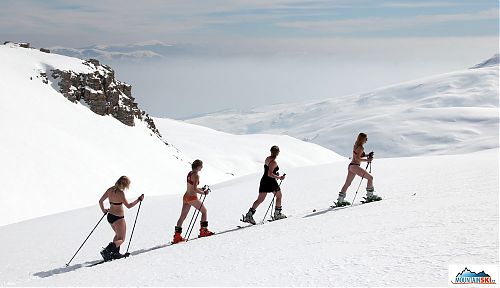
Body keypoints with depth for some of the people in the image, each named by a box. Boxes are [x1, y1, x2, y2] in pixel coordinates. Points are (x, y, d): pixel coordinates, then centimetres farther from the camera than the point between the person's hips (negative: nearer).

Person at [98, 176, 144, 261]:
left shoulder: (110, 190, 1)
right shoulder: (120, 193, -21)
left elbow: (100, 201, 9)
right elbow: (128, 206, -18)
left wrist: (103, 210, 23)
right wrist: (139, 199, -10)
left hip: (110, 216, 8)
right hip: (118, 218, -8)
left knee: (118, 235, 28)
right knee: (121, 239, 3)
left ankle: (115, 253, 20)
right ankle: (107, 250, -18)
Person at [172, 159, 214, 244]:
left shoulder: (190, 173, 11)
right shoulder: (196, 175, -16)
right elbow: (195, 189, -23)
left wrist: (201, 189, 15)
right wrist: (204, 193, -12)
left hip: (186, 197, 8)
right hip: (192, 198, -8)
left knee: (182, 217, 9)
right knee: (204, 211, 12)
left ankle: (177, 236, 8)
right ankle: (203, 231, 15)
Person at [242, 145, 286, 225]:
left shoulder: (267, 159, 8)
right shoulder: (273, 162, -18)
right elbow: (269, 174, -24)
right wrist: (279, 178, -18)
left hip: (264, 181, 7)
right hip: (271, 182, -7)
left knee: (260, 199, 4)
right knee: (279, 196, 18)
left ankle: (249, 216, -7)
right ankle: (277, 214, 24)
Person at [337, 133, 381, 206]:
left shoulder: (356, 146, 14)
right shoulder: (361, 148, -13)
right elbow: (357, 158, -21)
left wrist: (367, 155, 17)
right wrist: (367, 160, -16)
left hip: (350, 166, 9)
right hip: (355, 166, -9)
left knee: (347, 184, 13)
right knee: (370, 177, 4)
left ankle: (340, 201, 14)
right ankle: (370, 196, 7)